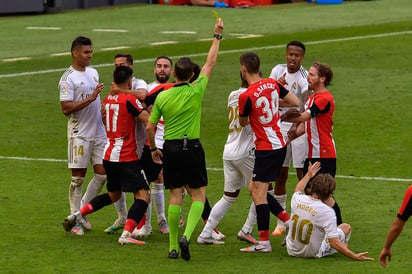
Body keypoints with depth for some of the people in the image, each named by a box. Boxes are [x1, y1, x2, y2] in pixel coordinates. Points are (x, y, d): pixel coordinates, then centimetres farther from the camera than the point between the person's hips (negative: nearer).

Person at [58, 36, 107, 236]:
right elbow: (66, 108, -19)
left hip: (98, 132, 7)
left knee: (102, 174, 2)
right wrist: (90, 99, -24)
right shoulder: (68, 78, -12)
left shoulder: (93, 73, 13)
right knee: (78, 178, 0)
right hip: (79, 134, -7)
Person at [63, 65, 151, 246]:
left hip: (109, 155, 8)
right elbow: (149, 122, -17)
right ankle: (126, 234, -27)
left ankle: (77, 215, 21)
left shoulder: (108, 99, 10)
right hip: (127, 157, -8)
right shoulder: (129, 99, -12)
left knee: (113, 195, 26)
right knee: (143, 196, -10)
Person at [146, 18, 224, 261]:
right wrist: (217, 35, 13)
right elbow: (211, 63, 3)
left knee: (175, 196, 7)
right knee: (198, 195, 6)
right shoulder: (196, 91, -7)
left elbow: (150, 127, 2)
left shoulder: (162, 97, -2)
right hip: (192, 147, -2)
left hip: (170, 148, 2)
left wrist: (154, 149, 18)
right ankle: (186, 235, -16)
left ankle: (173, 246, 8)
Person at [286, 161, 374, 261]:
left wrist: (308, 175, 32)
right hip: (313, 253, -5)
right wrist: (355, 256, -27)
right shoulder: (327, 212, -28)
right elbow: (333, 242, -30)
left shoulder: (297, 199, -12)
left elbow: (297, 190, 18)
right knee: (346, 227, 12)